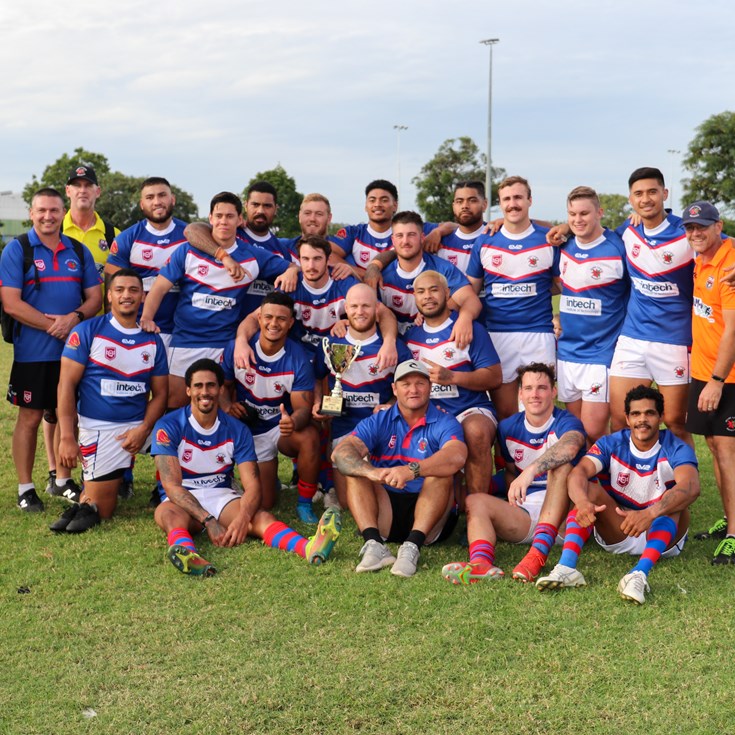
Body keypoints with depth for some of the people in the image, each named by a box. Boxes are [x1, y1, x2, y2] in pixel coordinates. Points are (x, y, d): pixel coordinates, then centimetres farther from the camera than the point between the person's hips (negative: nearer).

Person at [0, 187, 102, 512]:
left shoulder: (79, 251, 10)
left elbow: (95, 297, 8)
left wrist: (74, 317, -13)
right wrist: (50, 324, -18)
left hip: (74, 349, 4)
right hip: (32, 352, -4)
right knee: (30, 417, 1)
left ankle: (61, 480, 25)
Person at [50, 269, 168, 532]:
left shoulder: (153, 341, 6)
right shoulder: (86, 332, -5)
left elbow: (160, 393, 6)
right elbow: (67, 385, -8)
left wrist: (144, 429, -12)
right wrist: (66, 438, -15)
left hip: (138, 425, 5)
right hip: (98, 428, -5)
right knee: (102, 510, -9)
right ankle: (87, 502, 25)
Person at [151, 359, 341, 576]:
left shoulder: (237, 430, 0)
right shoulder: (168, 426, -8)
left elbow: (252, 485, -9)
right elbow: (172, 485, -16)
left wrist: (242, 518, -32)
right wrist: (208, 520, -30)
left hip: (223, 496, 2)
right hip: (182, 500, -2)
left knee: (261, 517, -28)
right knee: (168, 513, -37)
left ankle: (309, 549, -58)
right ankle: (186, 553, -72)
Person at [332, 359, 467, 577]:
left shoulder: (444, 423, 0)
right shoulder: (378, 422, 6)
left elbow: (456, 457, -24)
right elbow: (340, 453, -11)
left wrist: (412, 470, -40)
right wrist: (371, 472, -33)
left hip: (431, 518, -2)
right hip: (385, 511, 2)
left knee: (441, 472, -24)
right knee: (355, 470, -15)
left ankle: (413, 546, -37)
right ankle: (374, 543, -33)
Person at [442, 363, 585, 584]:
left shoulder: (567, 423, -5)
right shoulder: (508, 427, 12)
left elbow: (569, 447, -30)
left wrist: (531, 470, -45)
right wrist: (515, 495, 3)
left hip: (560, 516, -4)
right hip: (524, 513, 4)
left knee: (561, 466, -30)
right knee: (475, 500, -17)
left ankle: (539, 553, -45)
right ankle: (481, 563, -48)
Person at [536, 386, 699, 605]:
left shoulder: (676, 449, -13)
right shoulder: (611, 444, -7)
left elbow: (691, 487, -35)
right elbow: (578, 472, -25)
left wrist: (650, 513, -53)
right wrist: (582, 502, -49)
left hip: (663, 537, -1)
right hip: (618, 534, 2)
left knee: (673, 499, -30)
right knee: (589, 489, -21)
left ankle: (640, 574, -48)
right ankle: (566, 567, -40)